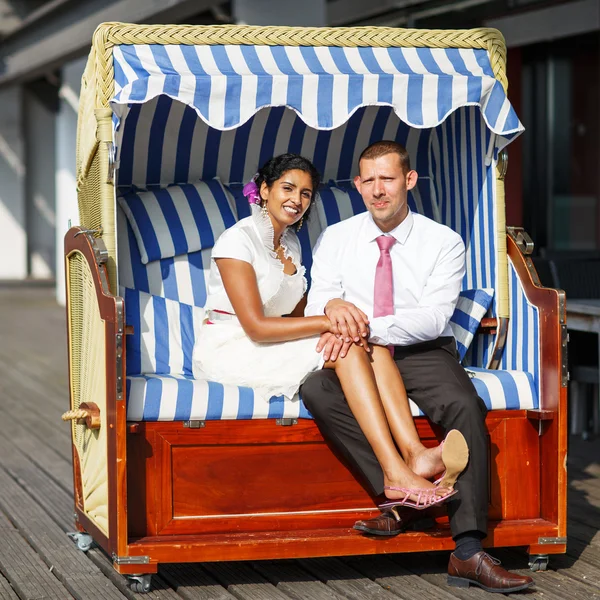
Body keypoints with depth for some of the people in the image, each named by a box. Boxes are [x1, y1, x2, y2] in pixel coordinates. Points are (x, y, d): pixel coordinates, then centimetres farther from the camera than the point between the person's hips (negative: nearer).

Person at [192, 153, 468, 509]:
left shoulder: (291, 242, 15)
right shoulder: (237, 241, -11)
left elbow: (298, 317, 11)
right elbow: (255, 326, -20)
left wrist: (336, 316, -11)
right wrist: (326, 323, -24)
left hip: (273, 347, 7)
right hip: (229, 352, -7)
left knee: (371, 342, -20)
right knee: (347, 347, -28)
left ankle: (415, 453, -39)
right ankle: (396, 473, -40)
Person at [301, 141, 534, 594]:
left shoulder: (444, 242, 2)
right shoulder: (335, 239, 10)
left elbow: (434, 316, -11)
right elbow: (316, 304, 2)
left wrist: (367, 326, -25)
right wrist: (333, 306, -25)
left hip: (423, 353, -2)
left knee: (465, 404, -32)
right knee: (317, 390, -32)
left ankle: (468, 552, -34)